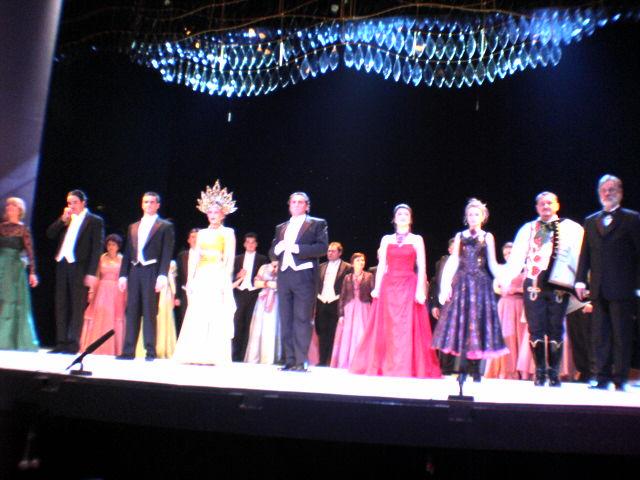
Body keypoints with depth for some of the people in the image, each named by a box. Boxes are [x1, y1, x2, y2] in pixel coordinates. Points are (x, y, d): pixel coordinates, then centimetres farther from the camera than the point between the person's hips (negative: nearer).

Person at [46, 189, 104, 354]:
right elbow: (50, 234, 10)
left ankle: (73, 344, 0)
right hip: (62, 266, 6)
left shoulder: (95, 221, 1)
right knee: (61, 306, 7)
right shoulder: (65, 220, 19)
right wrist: (63, 219, -1)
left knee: (77, 306, -4)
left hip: (79, 268, -6)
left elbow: (97, 247, -5)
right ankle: (61, 343, 12)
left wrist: (91, 273, -12)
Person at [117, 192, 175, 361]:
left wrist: (162, 276, -13)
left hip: (152, 272, -5)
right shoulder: (133, 227, 19)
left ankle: (150, 351, 0)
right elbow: (127, 253, 18)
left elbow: (167, 253, -4)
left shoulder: (165, 226, 4)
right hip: (134, 272, 5)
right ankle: (128, 350, 9)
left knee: (149, 312, -5)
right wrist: (123, 275, 9)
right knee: (132, 312, 5)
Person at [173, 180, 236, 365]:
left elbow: (229, 258, -4)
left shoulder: (228, 232, 4)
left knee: (217, 315, -7)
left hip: (218, 277, -5)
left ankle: (215, 356, -2)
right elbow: (195, 257, 15)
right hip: (201, 277, 5)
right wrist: (190, 279, 6)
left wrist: (225, 281, -14)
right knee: (197, 315, 1)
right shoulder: (202, 233, 18)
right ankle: (197, 355, 6)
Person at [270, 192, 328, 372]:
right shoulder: (281, 227, 23)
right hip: (284, 276, 5)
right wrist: (278, 248, -5)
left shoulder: (317, 224, 7)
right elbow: (272, 253, 19)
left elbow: (322, 248, -7)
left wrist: (296, 248, -14)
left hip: (304, 276, -5)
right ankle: (289, 360, 10)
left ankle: (301, 361, -5)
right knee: (285, 320, 5)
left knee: (302, 319, -7)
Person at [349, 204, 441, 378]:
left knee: (407, 327, -4)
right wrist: (376, 287, -2)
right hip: (388, 286, 2)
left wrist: (420, 289, -10)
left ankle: (406, 368, 3)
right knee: (386, 327, 1)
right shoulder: (386, 239, 12)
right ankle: (384, 366, 9)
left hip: (409, 287, -2)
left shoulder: (417, 239, 7)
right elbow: (381, 265, 8)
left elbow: (422, 267, 1)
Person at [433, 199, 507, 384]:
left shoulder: (487, 237, 8)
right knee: (461, 321, -3)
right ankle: (464, 369, 2)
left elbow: (492, 264, 6)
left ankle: (475, 369, 7)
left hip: (481, 283, -1)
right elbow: (454, 261, 6)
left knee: (477, 321, 0)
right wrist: (446, 285, -3)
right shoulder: (460, 236, 11)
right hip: (462, 282, 1)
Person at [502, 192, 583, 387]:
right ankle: (540, 371, 13)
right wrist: (506, 279, -9)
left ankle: (554, 372, 14)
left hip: (559, 285, -1)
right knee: (536, 330, 2)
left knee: (555, 330, 4)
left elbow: (578, 255, 1)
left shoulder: (571, 228, 8)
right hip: (534, 284, 1)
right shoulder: (528, 228, 11)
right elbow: (517, 256, 3)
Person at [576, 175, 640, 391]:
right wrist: (580, 280, 3)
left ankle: (620, 380, 9)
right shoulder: (591, 221, 15)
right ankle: (602, 378, 14)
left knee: (621, 335, 2)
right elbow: (585, 254, 13)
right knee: (599, 336, 7)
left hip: (621, 289, -4)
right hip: (598, 290, 4)